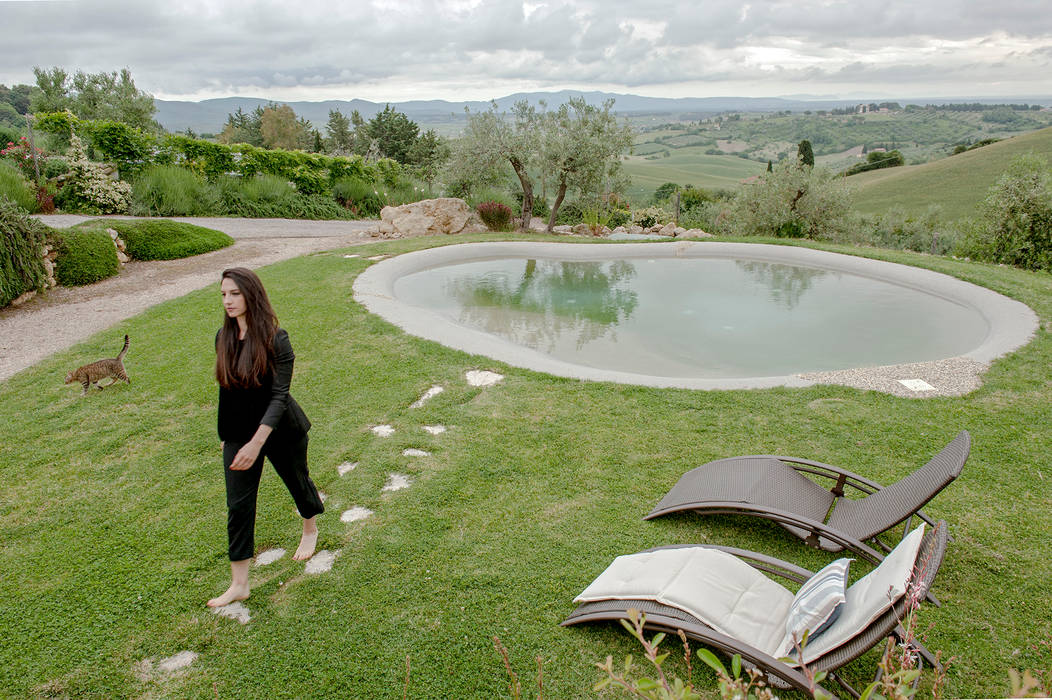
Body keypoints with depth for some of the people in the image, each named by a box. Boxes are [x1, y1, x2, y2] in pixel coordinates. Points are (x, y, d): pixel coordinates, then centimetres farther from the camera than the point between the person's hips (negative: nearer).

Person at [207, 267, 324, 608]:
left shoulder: (275, 339, -21)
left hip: (279, 430, -4)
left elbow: (279, 396, -23)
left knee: (297, 481, 19)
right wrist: (225, 434, 14)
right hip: (238, 433, 5)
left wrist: (257, 443, -29)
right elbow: (226, 388, 8)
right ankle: (239, 584, 16)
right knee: (238, 504, 5)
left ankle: (310, 529, 51)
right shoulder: (223, 337, -3)